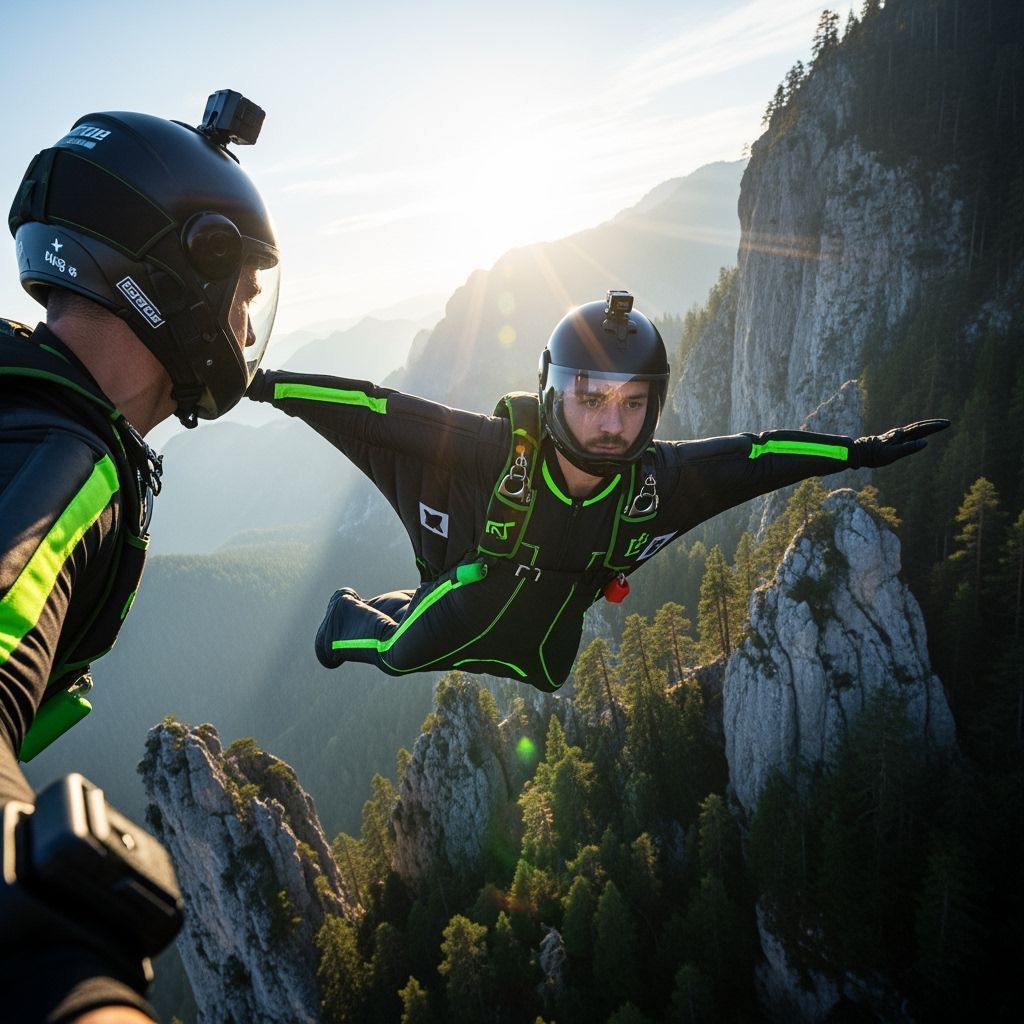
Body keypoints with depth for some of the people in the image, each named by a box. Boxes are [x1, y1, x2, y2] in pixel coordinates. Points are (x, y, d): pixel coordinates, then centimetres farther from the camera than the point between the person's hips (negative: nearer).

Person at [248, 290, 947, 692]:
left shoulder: (659, 481, -31)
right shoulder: (494, 451, -40)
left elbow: (760, 453, -17)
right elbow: (374, 409, -33)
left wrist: (863, 451, -8)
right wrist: (265, 384, -33)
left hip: (541, 648, 4)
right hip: (459, 615, -3)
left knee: (545, 682, 35)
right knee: (395, 657, 24)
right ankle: (350, 614, 56)